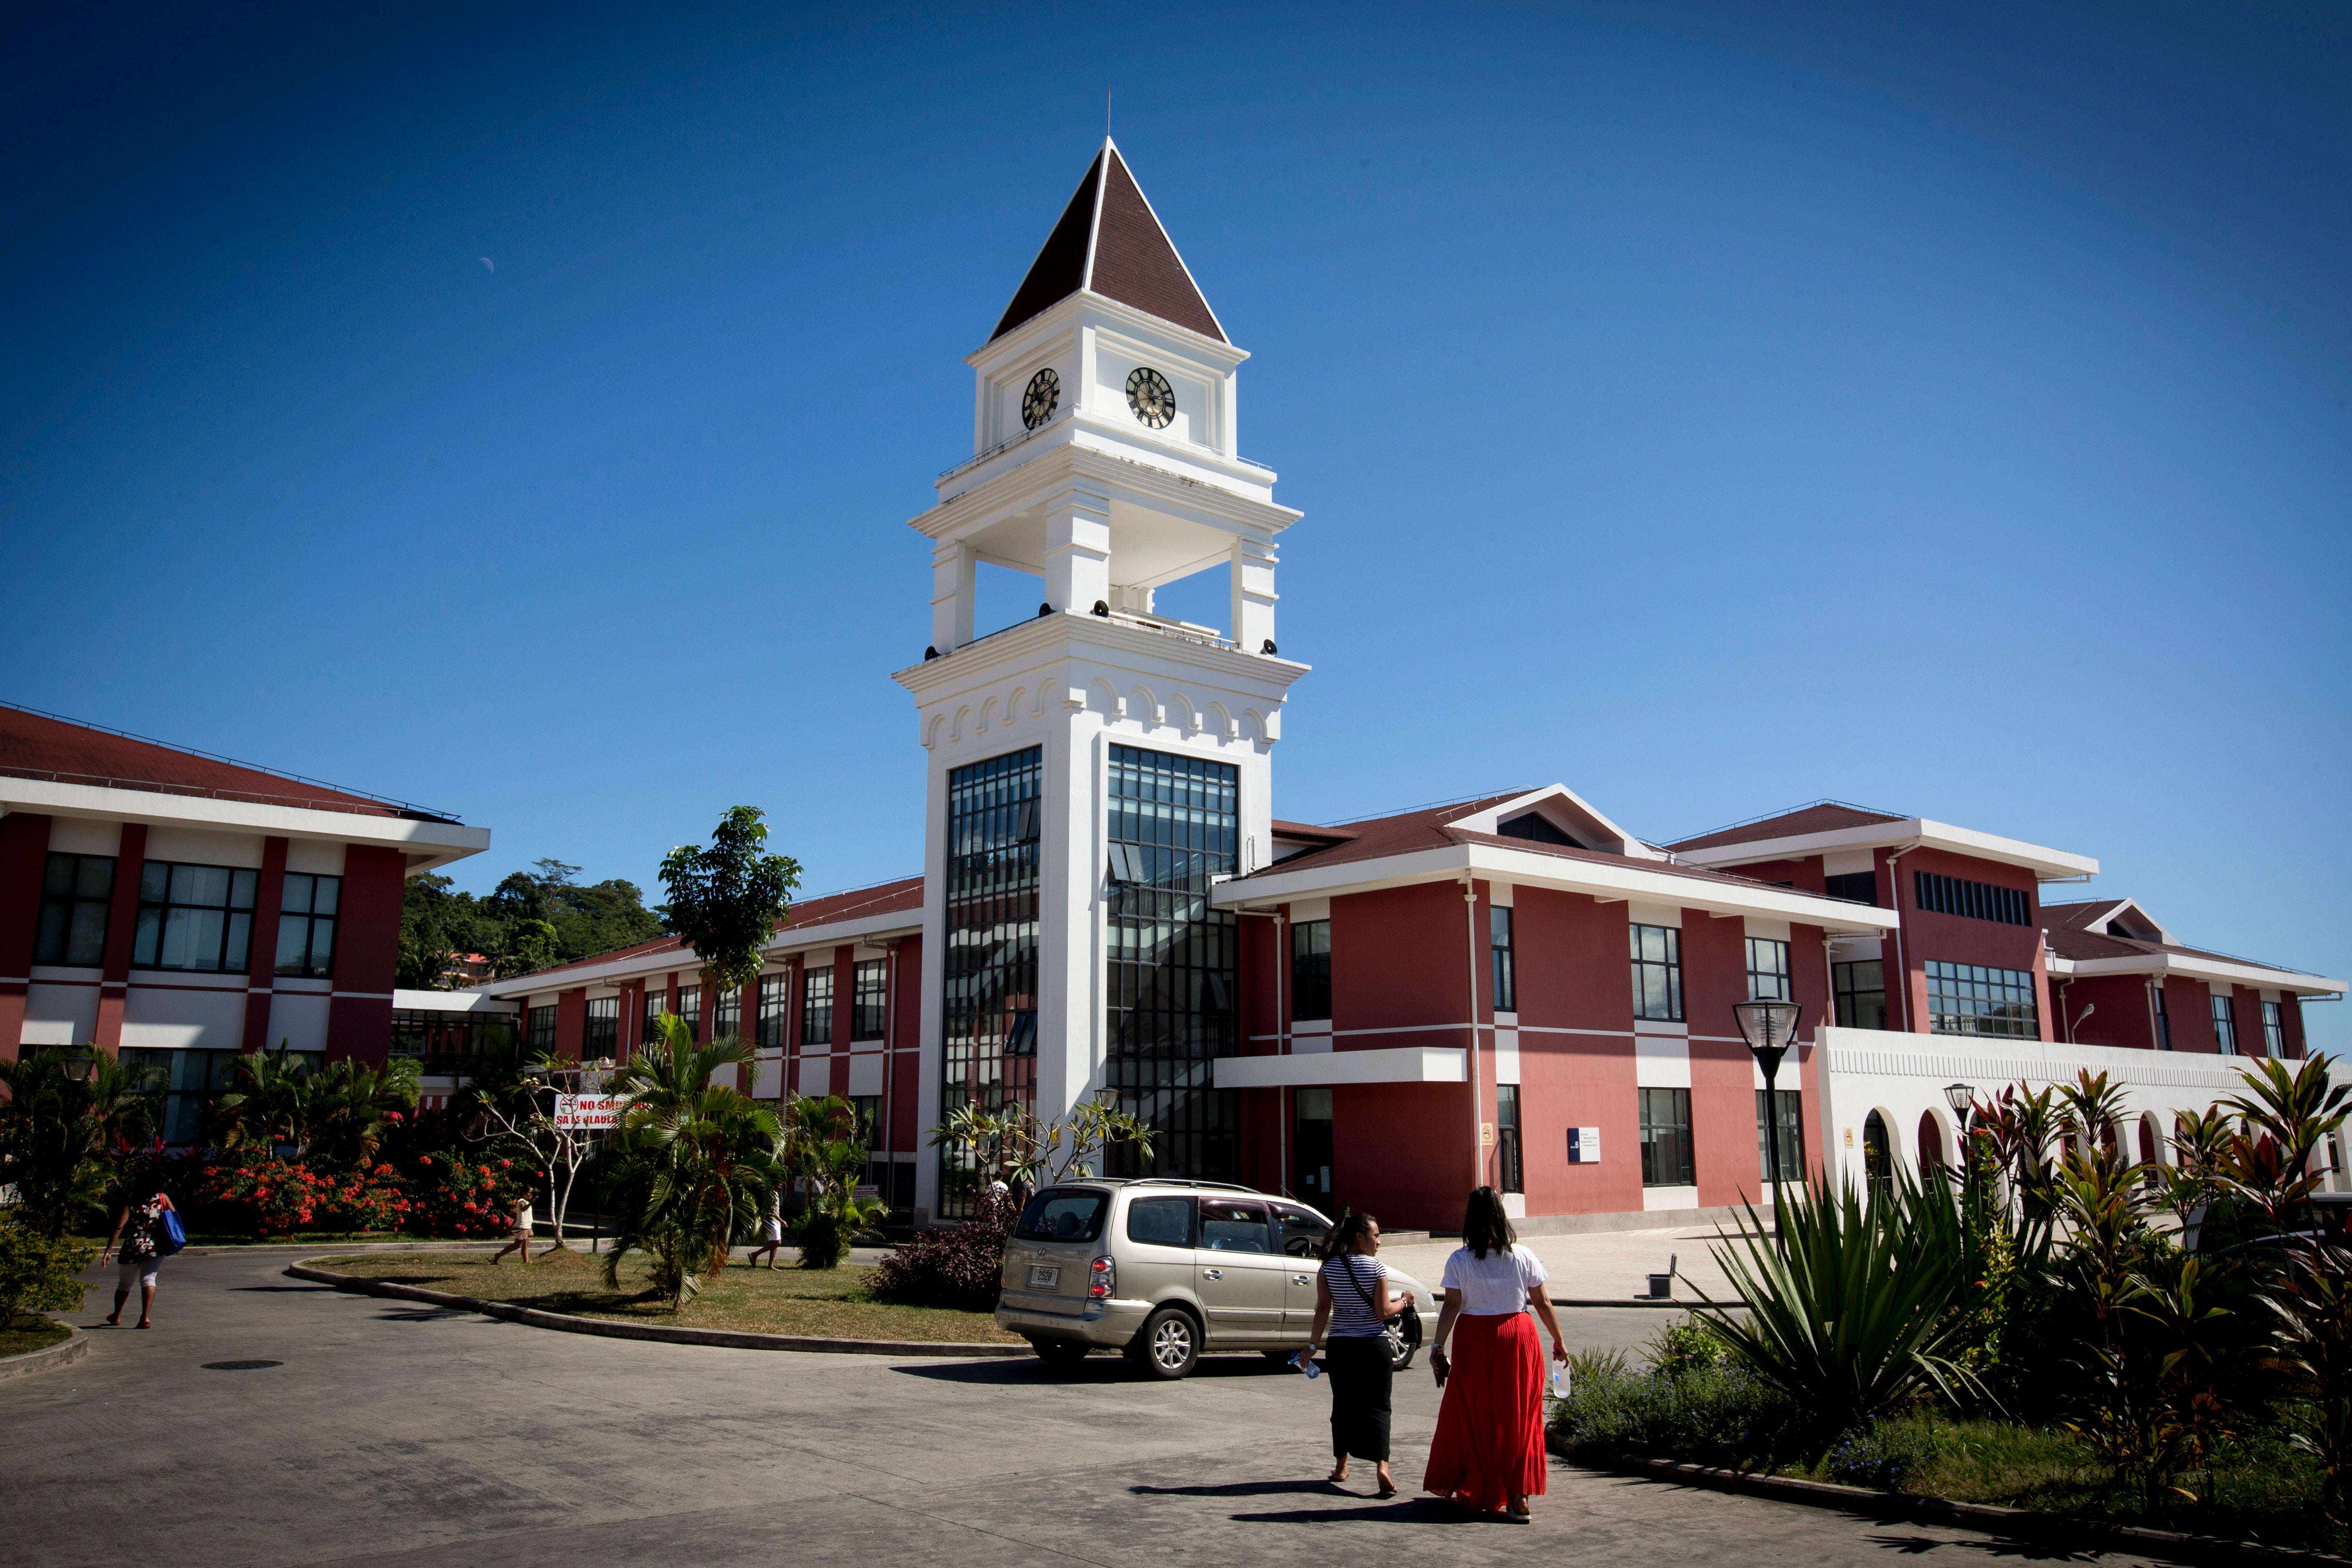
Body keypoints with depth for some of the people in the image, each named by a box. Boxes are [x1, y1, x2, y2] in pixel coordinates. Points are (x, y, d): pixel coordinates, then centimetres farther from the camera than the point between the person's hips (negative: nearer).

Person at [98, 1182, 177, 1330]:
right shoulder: (163, 1198, -2)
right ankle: (145, 1317, -17)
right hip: (156, 1248, 0)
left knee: (126, 1283, 18)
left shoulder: (130, 1205, -7)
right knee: (148, 1279, 0)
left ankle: (116, 1316, 39)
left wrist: (109, 1251, -14)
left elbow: (119, 1227, -14)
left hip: (133, 1249, 0)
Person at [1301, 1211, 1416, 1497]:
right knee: (1377, 1405, 1)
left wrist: (1312, 1345, 0)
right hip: (1373, 1345, -3)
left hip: (1339, 1347, 3)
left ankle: (1341, 1466, 23)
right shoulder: (1376, 1269, -9)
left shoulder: (1328, 1268, -1)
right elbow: (1383, 1312, -10)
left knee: (1343, 1404, 15)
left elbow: (1323, 1310, -4)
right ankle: (1382, 1464, -15)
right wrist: (1403, 1302, 8)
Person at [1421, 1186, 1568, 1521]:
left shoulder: (1460, 1260, -6)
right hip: (1518, 1336, 1)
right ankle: (1519, 1497, 6)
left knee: (1471, 1416, 12)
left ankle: (1473, 1490, 22)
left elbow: (1451, 1306, -10)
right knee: (1518, 1417, 8)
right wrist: (1558, 1342, 12)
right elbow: (1543, 1303, 2)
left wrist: (1437, 1346, -6)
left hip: (1474, 1339, -1)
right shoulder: (1523, 1257, -2)